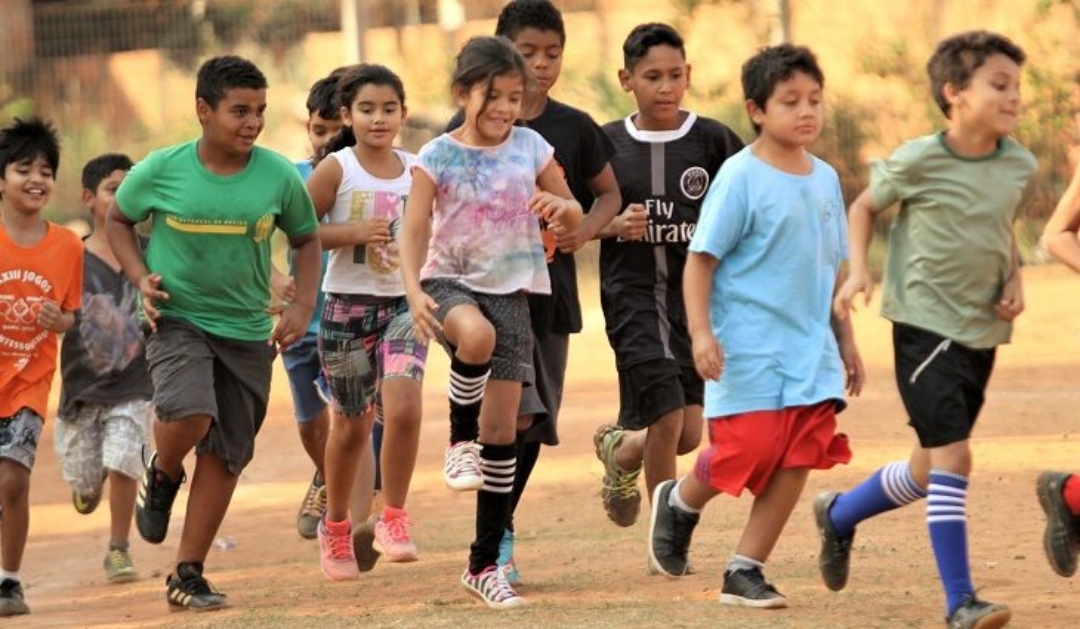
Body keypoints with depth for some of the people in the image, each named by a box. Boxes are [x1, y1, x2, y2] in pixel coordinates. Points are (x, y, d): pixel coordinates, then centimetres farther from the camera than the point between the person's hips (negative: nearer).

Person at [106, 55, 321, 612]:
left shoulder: (279, 177, -7)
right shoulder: (160, 171, -11)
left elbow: (306, 239, 10)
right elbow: (118, 218, 8)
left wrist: (304, 304, -4)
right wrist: (140, 278, -7)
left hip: (248, 332, 3)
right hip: (178, 320, -3)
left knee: (225, 455, 4)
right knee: (189, 414, -29)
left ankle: (187, 576, 17)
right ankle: (162, 474, 7)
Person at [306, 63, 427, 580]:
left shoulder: (416, 171, 4)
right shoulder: (336, 169, -6)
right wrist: (355, 234, -19)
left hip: (404, 305, 2)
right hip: (348, 306, -1)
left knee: (403, 406, -22)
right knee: (352, 425, 10)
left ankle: (393, 520, -7)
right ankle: (335, 527, 32)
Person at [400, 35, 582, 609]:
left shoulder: (530, 148, 4)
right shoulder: (438, 156, -4)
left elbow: (574, 217, 13)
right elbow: (414, 231, -8)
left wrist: (559, 206, -12)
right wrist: (413, 289, -25)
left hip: (511, 292, 3)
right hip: (451, 283, -3)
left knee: (502, 427, 0)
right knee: (476, 334, -40)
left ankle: (485, 562, 9)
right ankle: (460, 437, -12)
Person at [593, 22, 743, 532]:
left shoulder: (712, 141, 0)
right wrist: (615, 225, -10)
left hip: (695, 295, 2)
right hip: (632, 294, -1)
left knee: (688, 434, 1)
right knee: (667, 417, -14)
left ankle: (619, 451, 35)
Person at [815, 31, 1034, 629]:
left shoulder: (1020, 167, 1)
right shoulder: (918, 162, -12)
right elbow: (864, 206, 4)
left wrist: (1014, 282, 3)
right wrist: (858, 270, -10)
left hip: (983, 331, 6)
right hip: (925, 325, -6)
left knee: (929, 471, 15)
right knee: (951, 455, -16)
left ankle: (839, 514, 43)